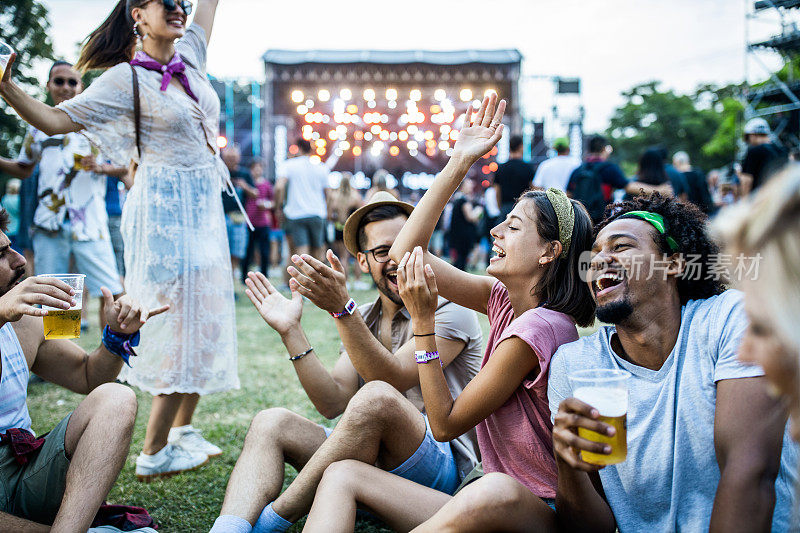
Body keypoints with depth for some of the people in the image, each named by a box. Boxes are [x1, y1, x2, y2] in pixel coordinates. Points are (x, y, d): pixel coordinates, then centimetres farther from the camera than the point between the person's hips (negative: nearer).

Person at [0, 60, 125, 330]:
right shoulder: (38, 126, 14)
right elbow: (24, 169, 24)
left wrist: (101, 167, -13)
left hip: (89, 223, -2)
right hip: (49, 224, 3)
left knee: (110, 292, -8)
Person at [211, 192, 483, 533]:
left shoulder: (449, 310, -5)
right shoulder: (360, 321, 15)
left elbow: (394, 380, -21)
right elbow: (334, 404, 1)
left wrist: (341, 308, -32)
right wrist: (291, 331, -7)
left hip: (441, 463, -6)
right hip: (373, 459, 6)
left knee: (375, 396, -33)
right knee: (272, 423, -11)